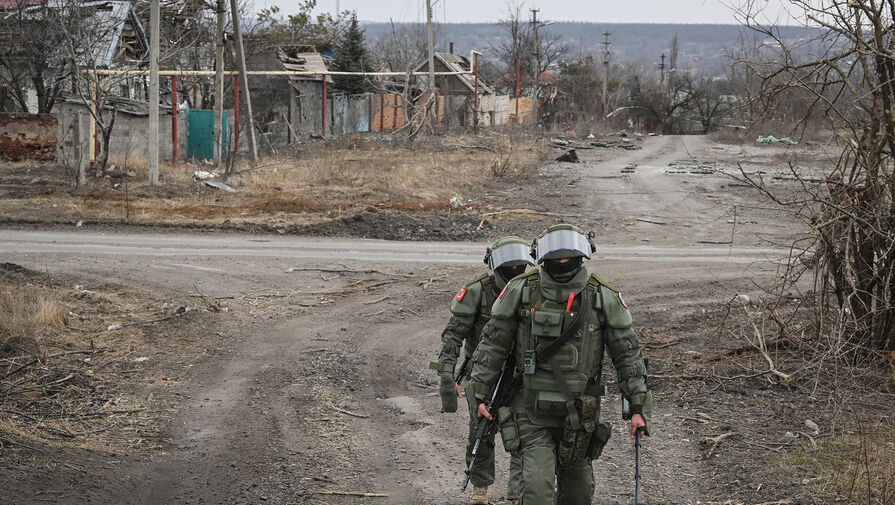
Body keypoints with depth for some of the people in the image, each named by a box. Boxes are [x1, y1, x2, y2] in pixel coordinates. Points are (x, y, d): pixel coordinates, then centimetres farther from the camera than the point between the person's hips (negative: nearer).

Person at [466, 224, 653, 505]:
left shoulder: (604, 298, -3)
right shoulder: (521, 292, -5)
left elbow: (627, 354, 2)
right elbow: (492, 345, 2)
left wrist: (638, 407, -3)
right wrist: (479, 395, -2)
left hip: (580, 416, 2)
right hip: (532, 413, -2)